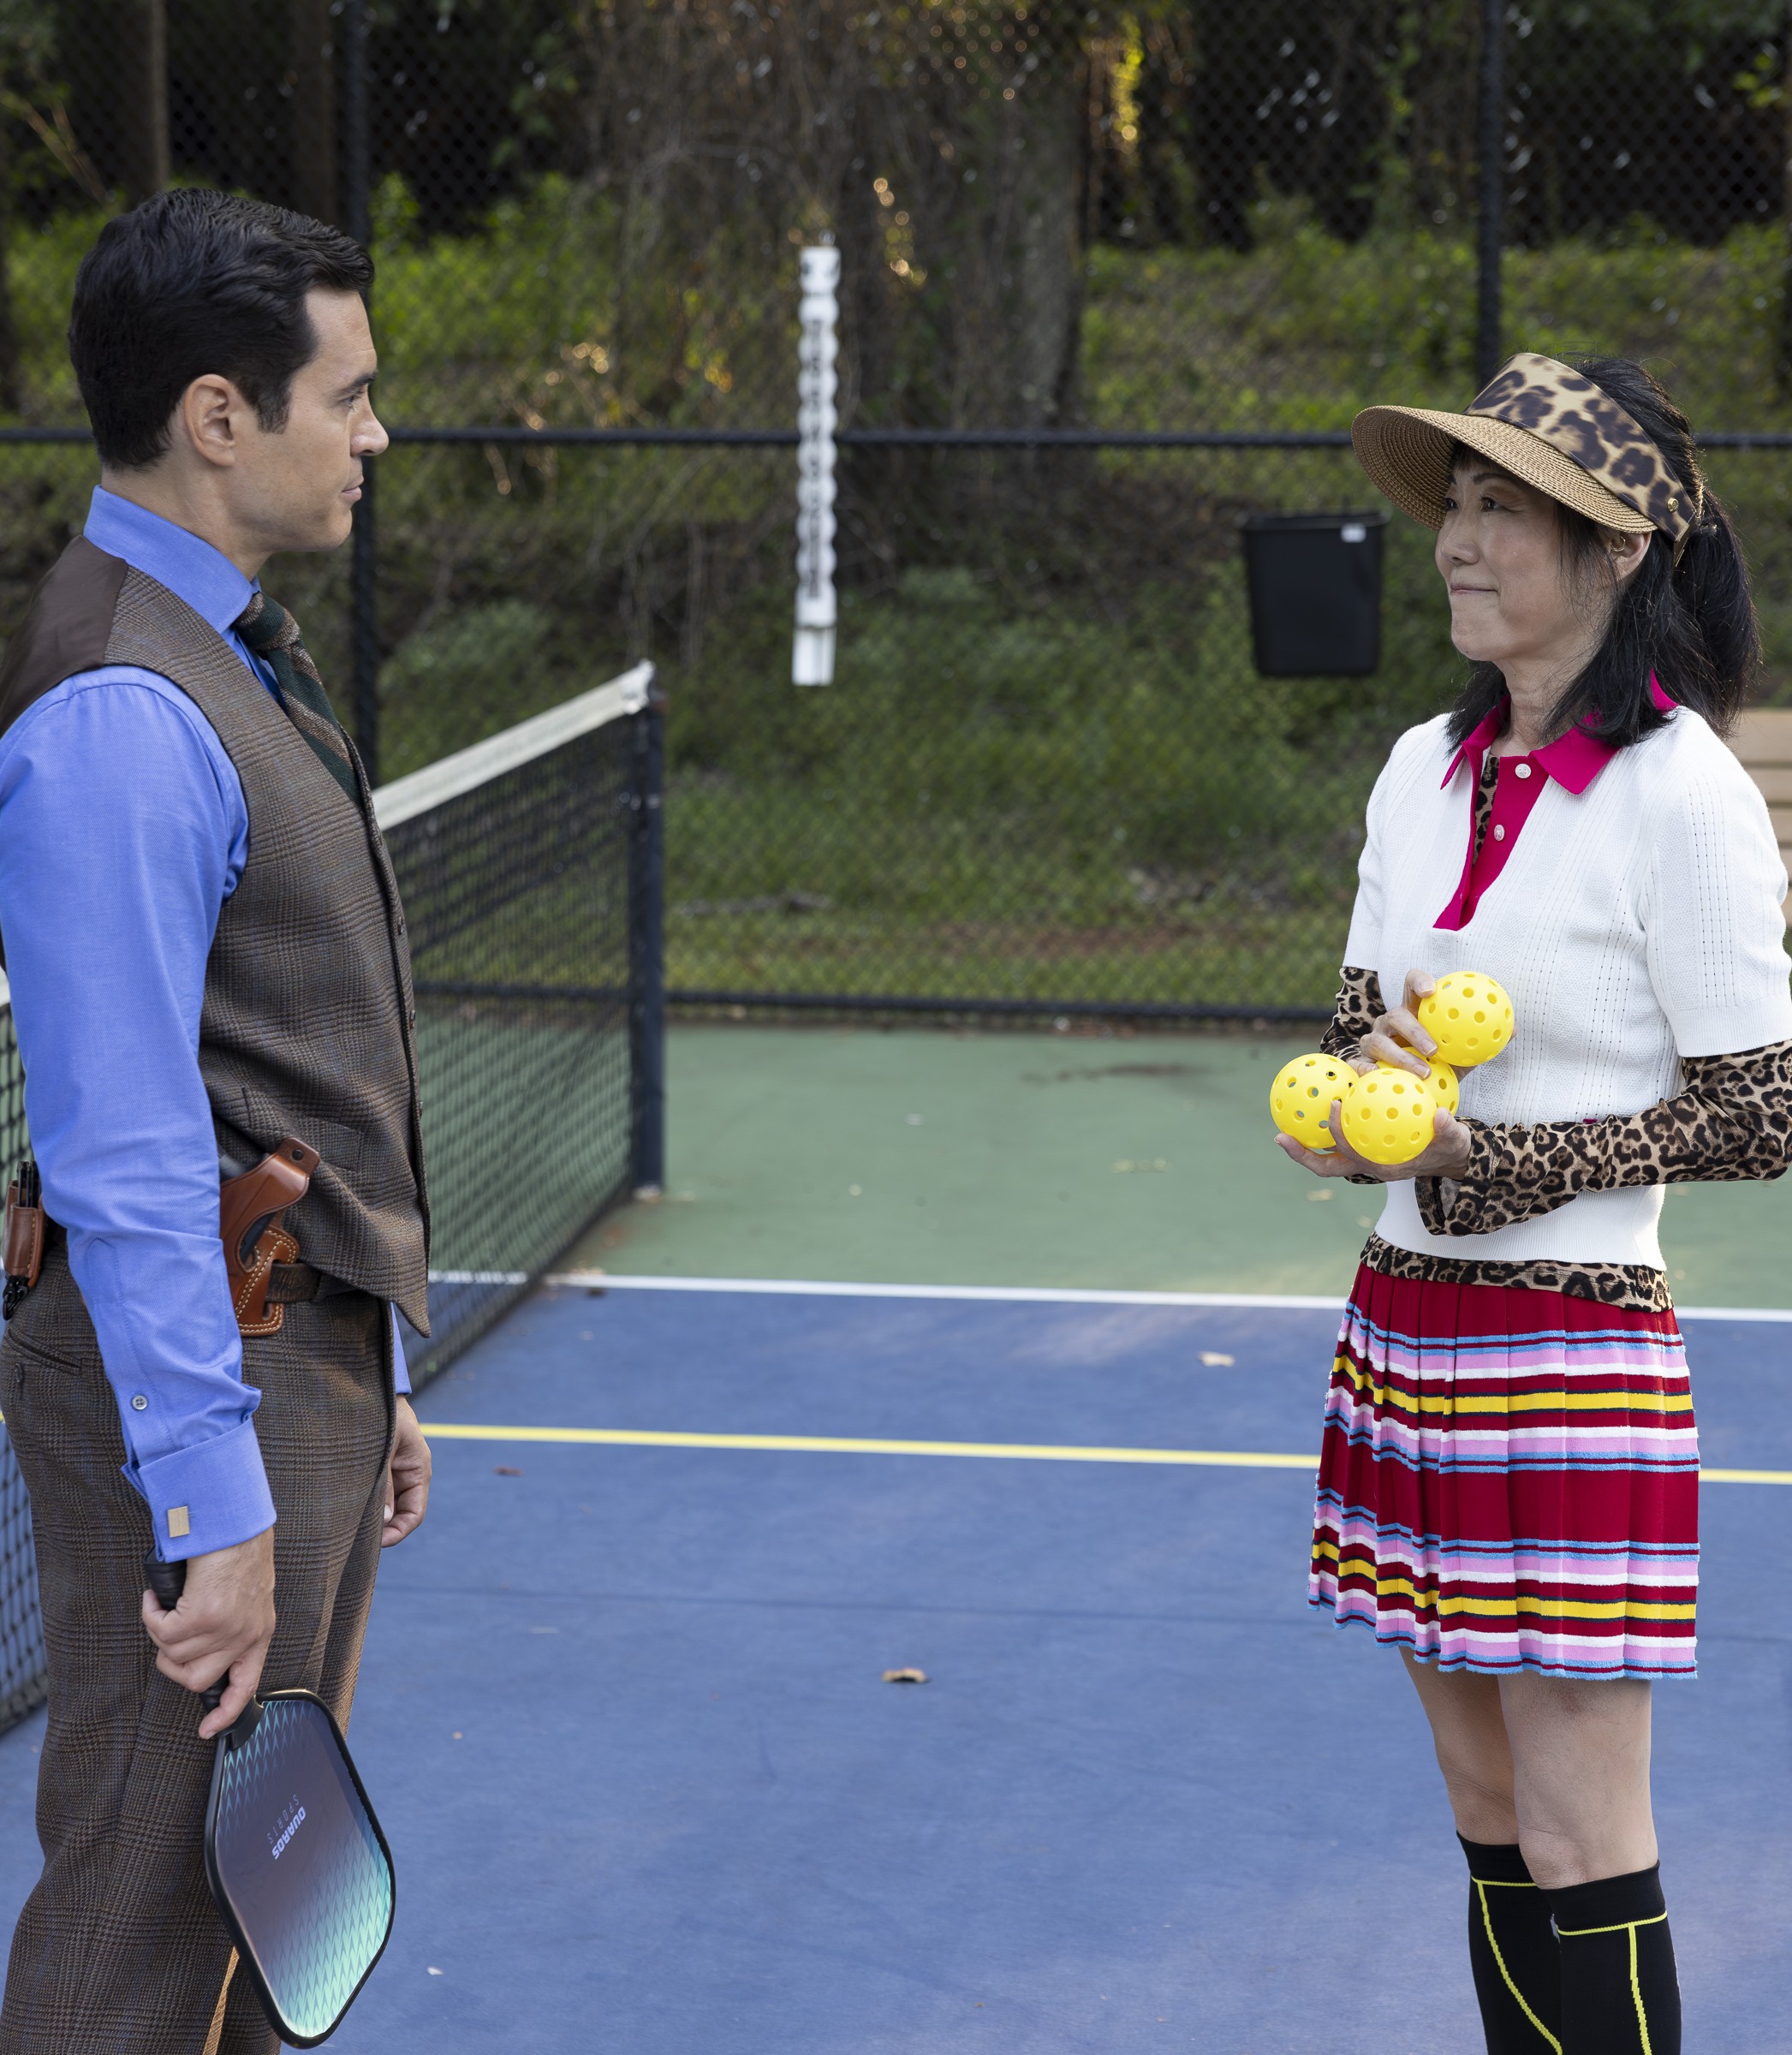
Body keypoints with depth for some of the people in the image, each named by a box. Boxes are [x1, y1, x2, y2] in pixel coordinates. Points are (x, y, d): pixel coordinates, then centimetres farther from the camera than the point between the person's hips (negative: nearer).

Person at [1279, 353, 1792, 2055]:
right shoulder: (1422, 771, 10)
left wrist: (1483, 1158, -15)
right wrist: (1363, 1078, -8)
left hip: (1570, 1346, -7)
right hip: (1401, 1325, 7)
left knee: (1579, 1855, -3)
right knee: (1489, 1828, 12)